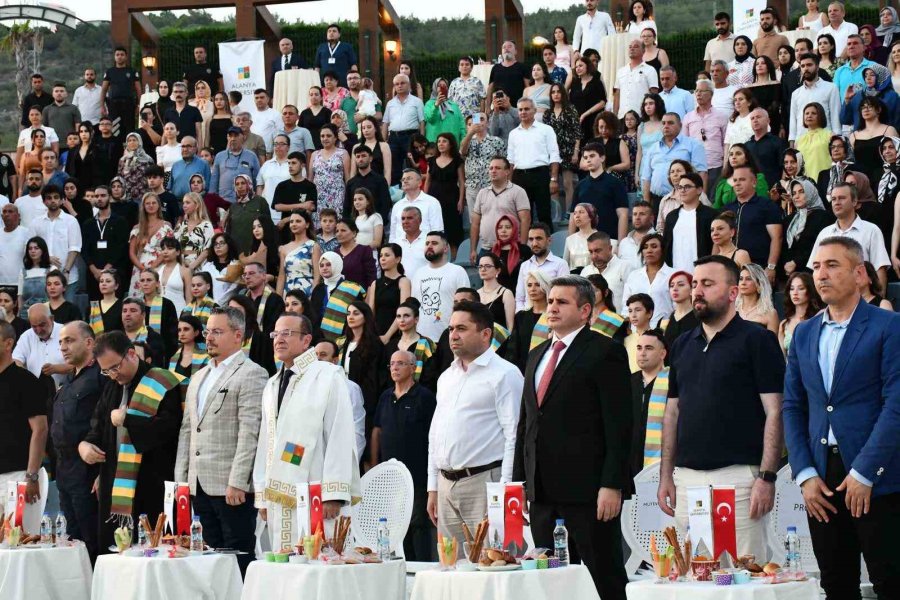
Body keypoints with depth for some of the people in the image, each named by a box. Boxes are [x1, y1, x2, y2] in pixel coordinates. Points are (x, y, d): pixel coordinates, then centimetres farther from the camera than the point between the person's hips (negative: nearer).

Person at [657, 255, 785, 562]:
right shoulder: (683, 345, 16)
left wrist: (766, 477, -15)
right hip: (687, 478, 6)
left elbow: (774, 412, -7)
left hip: (738, 476, -6)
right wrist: (666, 476, 11)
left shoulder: (757, 340, -2)